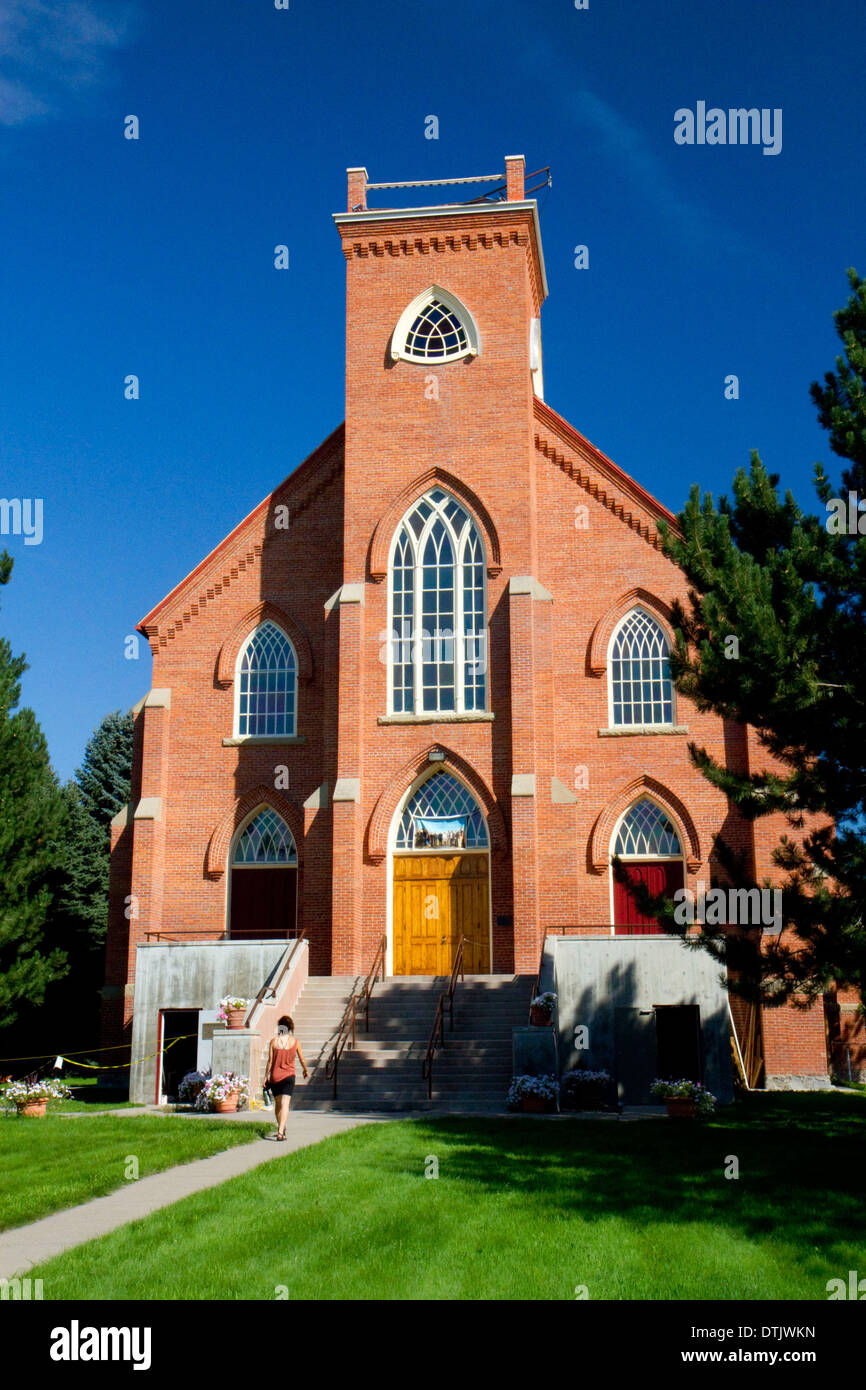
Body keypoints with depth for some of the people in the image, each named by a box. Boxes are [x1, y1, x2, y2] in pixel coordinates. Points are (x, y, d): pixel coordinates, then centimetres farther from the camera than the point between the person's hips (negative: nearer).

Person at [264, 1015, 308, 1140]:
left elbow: (270, 1061, -4)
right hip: (288, 1076, -2)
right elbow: (302, 1060, 5)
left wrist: (266, 1076, 5)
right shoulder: (295, 1041, -4)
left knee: (277, 1104, 18)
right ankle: (281, 1131, -19)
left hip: (275, 1076, 2)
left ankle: (281, 1129, 31)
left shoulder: (274, 1041, -4)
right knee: (285, 1104, -6)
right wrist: (305, 1070, 24)